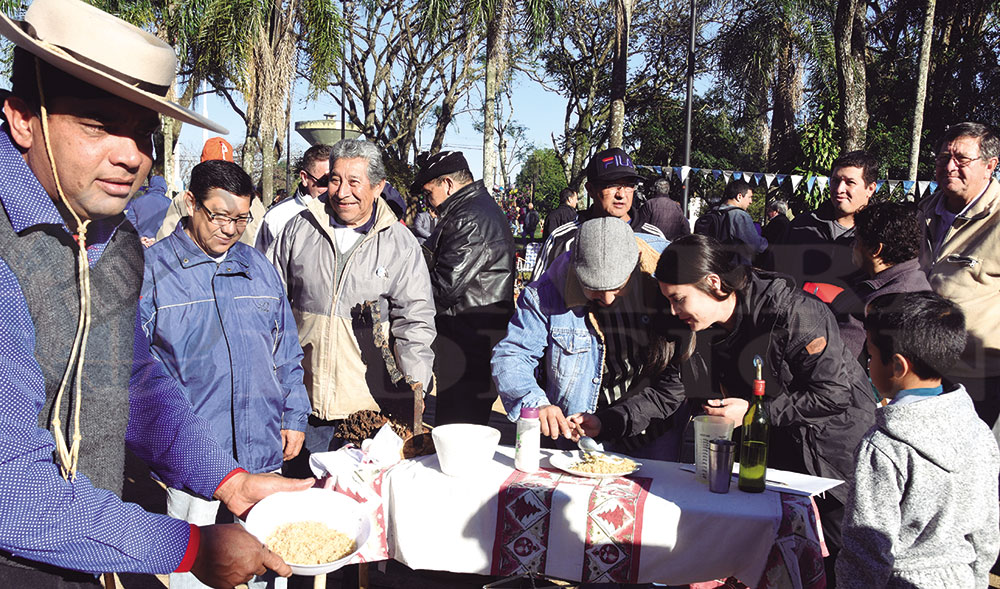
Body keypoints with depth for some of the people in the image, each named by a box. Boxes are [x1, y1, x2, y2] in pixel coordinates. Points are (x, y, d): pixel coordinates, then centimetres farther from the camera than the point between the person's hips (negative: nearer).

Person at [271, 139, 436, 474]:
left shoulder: (400, 243, -1)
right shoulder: (300, 229, 6)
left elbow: (415, 320, -4)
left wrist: (416, 387, -15)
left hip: (371, 406, -2)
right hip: (305, 398, 2)